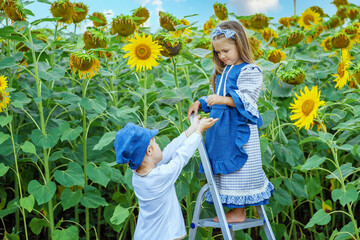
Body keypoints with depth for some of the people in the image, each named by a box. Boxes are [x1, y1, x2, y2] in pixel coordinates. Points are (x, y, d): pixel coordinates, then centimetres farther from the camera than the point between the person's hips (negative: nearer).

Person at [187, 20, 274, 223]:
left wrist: (224, 100, -29)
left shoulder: (249, 71, -10)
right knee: (224, 169, 10)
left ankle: (239, 211, 3)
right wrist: (201, 103, 16)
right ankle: (235, 207, 18)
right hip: (221, 129, 9)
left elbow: (246, 99, -19)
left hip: (240, 130, -9)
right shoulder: (222, 72, 17)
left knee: (238, 168, -5)